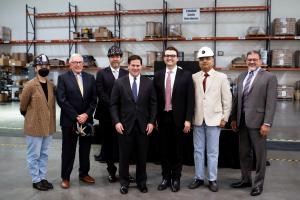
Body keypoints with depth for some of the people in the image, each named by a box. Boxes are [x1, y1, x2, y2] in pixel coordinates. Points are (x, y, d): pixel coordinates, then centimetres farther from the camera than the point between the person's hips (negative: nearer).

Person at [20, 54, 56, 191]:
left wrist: (50, 121, 12)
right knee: (34, 155, 7)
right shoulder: (30, 85, -14)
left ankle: (43, 178, 28)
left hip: (48, 126, 6)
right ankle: (36, 180, 20)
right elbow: (22, 106, -4)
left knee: (44, 154, 16)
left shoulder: (51, 85, 4)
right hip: (34, 126, -6)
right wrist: (30, 117, 9)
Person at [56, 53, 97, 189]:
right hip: (69, 121, -3)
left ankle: (84, 174, 28)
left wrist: (87, 114, -9)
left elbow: (94, 99, 4)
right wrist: (76, 116, -14)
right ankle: (65, 177, 20)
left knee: (85, 149, 13)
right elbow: (61, 100, -11)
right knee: (68, 150, 7)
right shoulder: (63, 78, -3)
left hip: (87, 120, 3)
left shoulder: (90, 78, 7)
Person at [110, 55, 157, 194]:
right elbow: (114, 104, 0)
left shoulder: (148, 83, 3)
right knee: (124, 156, 9)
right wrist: (116, 122, -9)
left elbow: (153, 104, 4)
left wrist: (151, 122, -4)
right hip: (125, 125, -1)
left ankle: (141, 182, 27)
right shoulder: (119, 82, 0)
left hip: (143, 125, 1)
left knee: (142, 156, 11)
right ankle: (124, 182, 25)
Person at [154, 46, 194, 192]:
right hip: (163, 118, 3)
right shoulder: (158, 75, 6)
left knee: (177, 150, 8)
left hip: (178, 118, -2)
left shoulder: (186, 75, -3)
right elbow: (155, 99, 8)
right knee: (164, 149, 10)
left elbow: (190, 99, -5)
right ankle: (166, 178, 23)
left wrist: (188, 119, -10)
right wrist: (155, 118, 4)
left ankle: (176, 179, 22)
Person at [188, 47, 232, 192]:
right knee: (198, 150, 10)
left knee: (212, 151, 6)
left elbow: (227, 99, 0)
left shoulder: (221, 77, 0)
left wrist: (225, 118, -3)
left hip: (214, 119, -2)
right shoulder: (194, 77, 4)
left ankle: (212, 179, 18)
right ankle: (199, 178, 22)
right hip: (198, 119, 2)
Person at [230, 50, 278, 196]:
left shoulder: (269, 77, -5)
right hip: (242, 120, 6)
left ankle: (258, 183, 19)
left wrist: (267, 123, -15)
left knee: (259, 154, 6)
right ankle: (245, 179, 29)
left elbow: (271, 102, -10)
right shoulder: (241, 77, 12)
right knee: (243, 153, 14)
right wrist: (234, 118, 11)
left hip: (257, 121, -5)